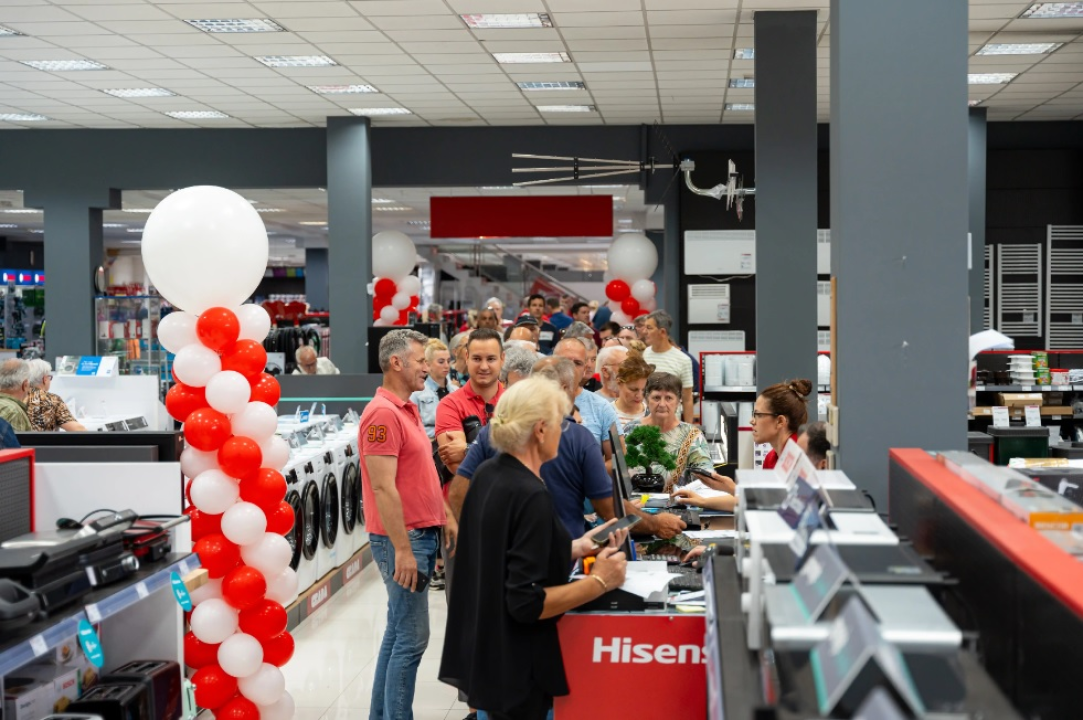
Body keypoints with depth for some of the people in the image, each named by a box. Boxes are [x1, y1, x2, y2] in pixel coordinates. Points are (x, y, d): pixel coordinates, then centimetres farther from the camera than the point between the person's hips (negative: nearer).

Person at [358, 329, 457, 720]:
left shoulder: (408, 410, 14)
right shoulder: (383, 413, -17)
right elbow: (383, 487, -22)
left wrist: (447, 517, 17)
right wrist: (402, 549, -23)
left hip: (422, 534, 10)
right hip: (402, 539, -10)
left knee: (398, 632, 15)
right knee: (411, 638, -7)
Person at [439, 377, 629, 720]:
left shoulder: (489, 474, 3)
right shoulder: (532, 496, -24)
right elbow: (527, 603, -25)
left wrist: (579, 547, 14)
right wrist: (599, 582, -15)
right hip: (513, 667, -9)